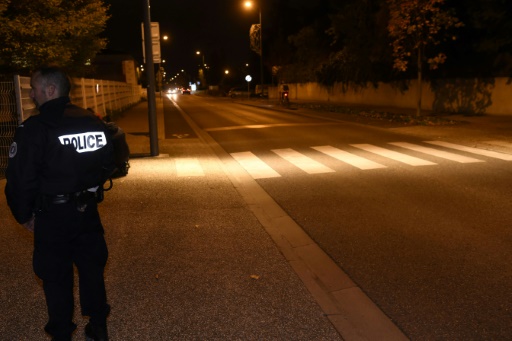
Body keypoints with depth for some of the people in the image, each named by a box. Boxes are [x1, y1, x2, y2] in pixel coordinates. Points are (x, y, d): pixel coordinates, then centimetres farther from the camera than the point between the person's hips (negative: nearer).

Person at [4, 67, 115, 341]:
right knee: (92, 268, 17)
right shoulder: (94, 122, 2)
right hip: (87, 211, 5)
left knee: (56, 277, 11)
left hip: (52, 216, -5)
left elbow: (20, 179, -17)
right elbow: (107, 164, 9)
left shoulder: (34, 129, -17)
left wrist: (24, 215, -2)